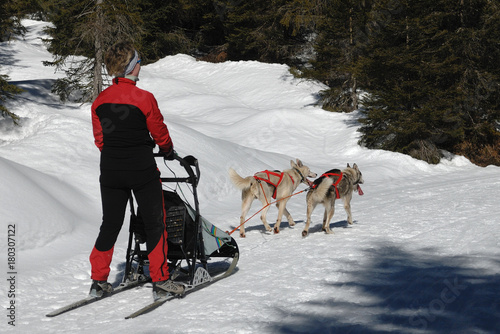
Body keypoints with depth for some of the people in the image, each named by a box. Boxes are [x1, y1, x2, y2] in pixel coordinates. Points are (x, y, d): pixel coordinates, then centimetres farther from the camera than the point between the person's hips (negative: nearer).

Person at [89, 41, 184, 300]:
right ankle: (160, 281, 6)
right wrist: (168, 150, 17)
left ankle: (98, 281, 16)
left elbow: (99, 138, 8)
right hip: (141, 169, -5)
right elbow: (160, 133, -3)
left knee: (110, 224, 14)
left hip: (110, 171, 5)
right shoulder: (143, 98, -14)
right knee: (155, 223, 5)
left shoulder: (100, 101, 1)